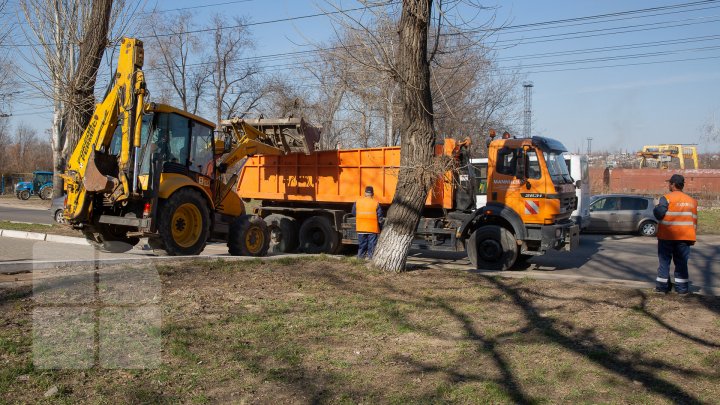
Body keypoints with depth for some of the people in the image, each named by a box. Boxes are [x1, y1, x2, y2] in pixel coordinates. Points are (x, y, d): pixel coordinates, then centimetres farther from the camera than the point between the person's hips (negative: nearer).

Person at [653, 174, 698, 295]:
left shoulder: (666, 198, -10)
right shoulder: (692, 200, 10)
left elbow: (659, 214, -18)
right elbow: (694, 220, 12)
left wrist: (656, 208, 4)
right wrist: (692, 238, 16)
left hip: (667, 236, -4)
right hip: (684, 237, 4)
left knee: (664, 261, 4)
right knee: (681, 262, 9)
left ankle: (662, 286, 6)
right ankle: (682, 287, 9)